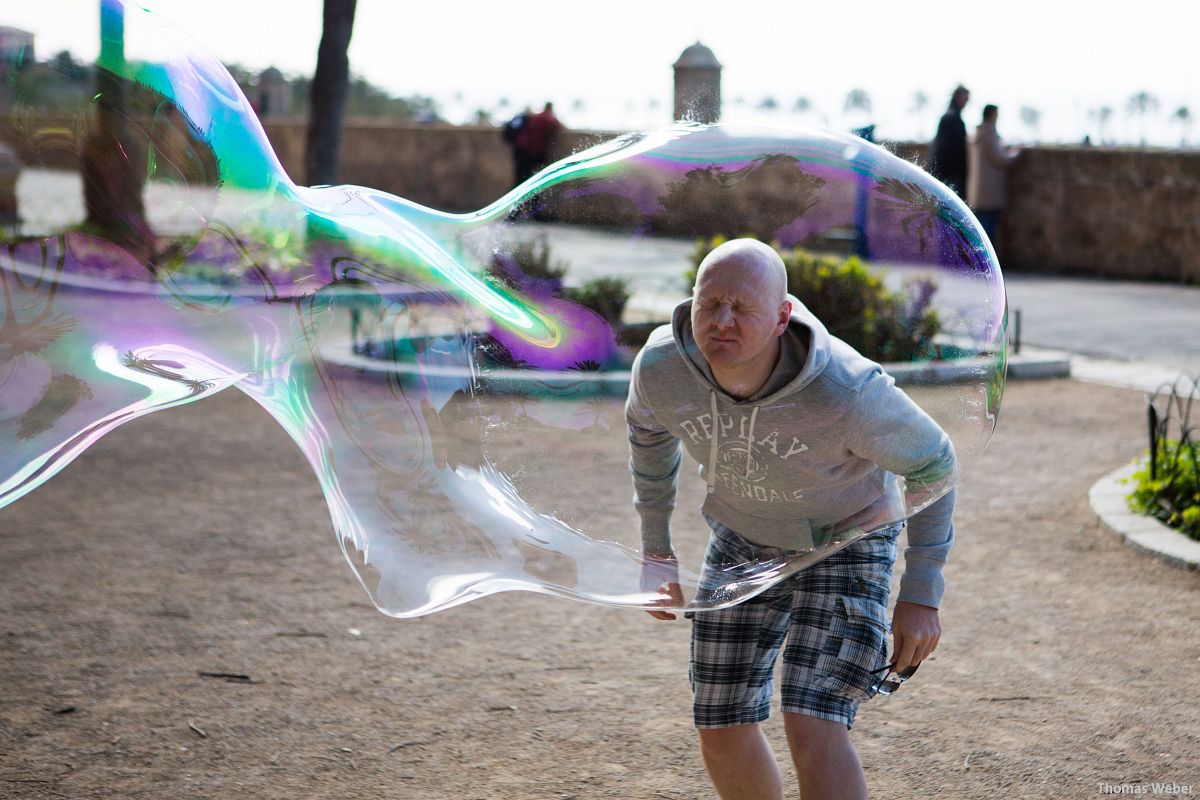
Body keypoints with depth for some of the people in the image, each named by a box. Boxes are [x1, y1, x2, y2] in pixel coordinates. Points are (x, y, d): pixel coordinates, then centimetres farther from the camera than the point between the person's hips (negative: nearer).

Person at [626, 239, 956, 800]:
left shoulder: (847, 391, -38)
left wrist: (922, 595, -16)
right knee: (722, 733, 7)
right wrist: (655, 548, 6)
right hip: (743, 540, 4)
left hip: (846, 539, -4)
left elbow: (931, 461, -17)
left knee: (812, 727, -20)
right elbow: (648, 423, -1)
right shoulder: (660, 365, -27)